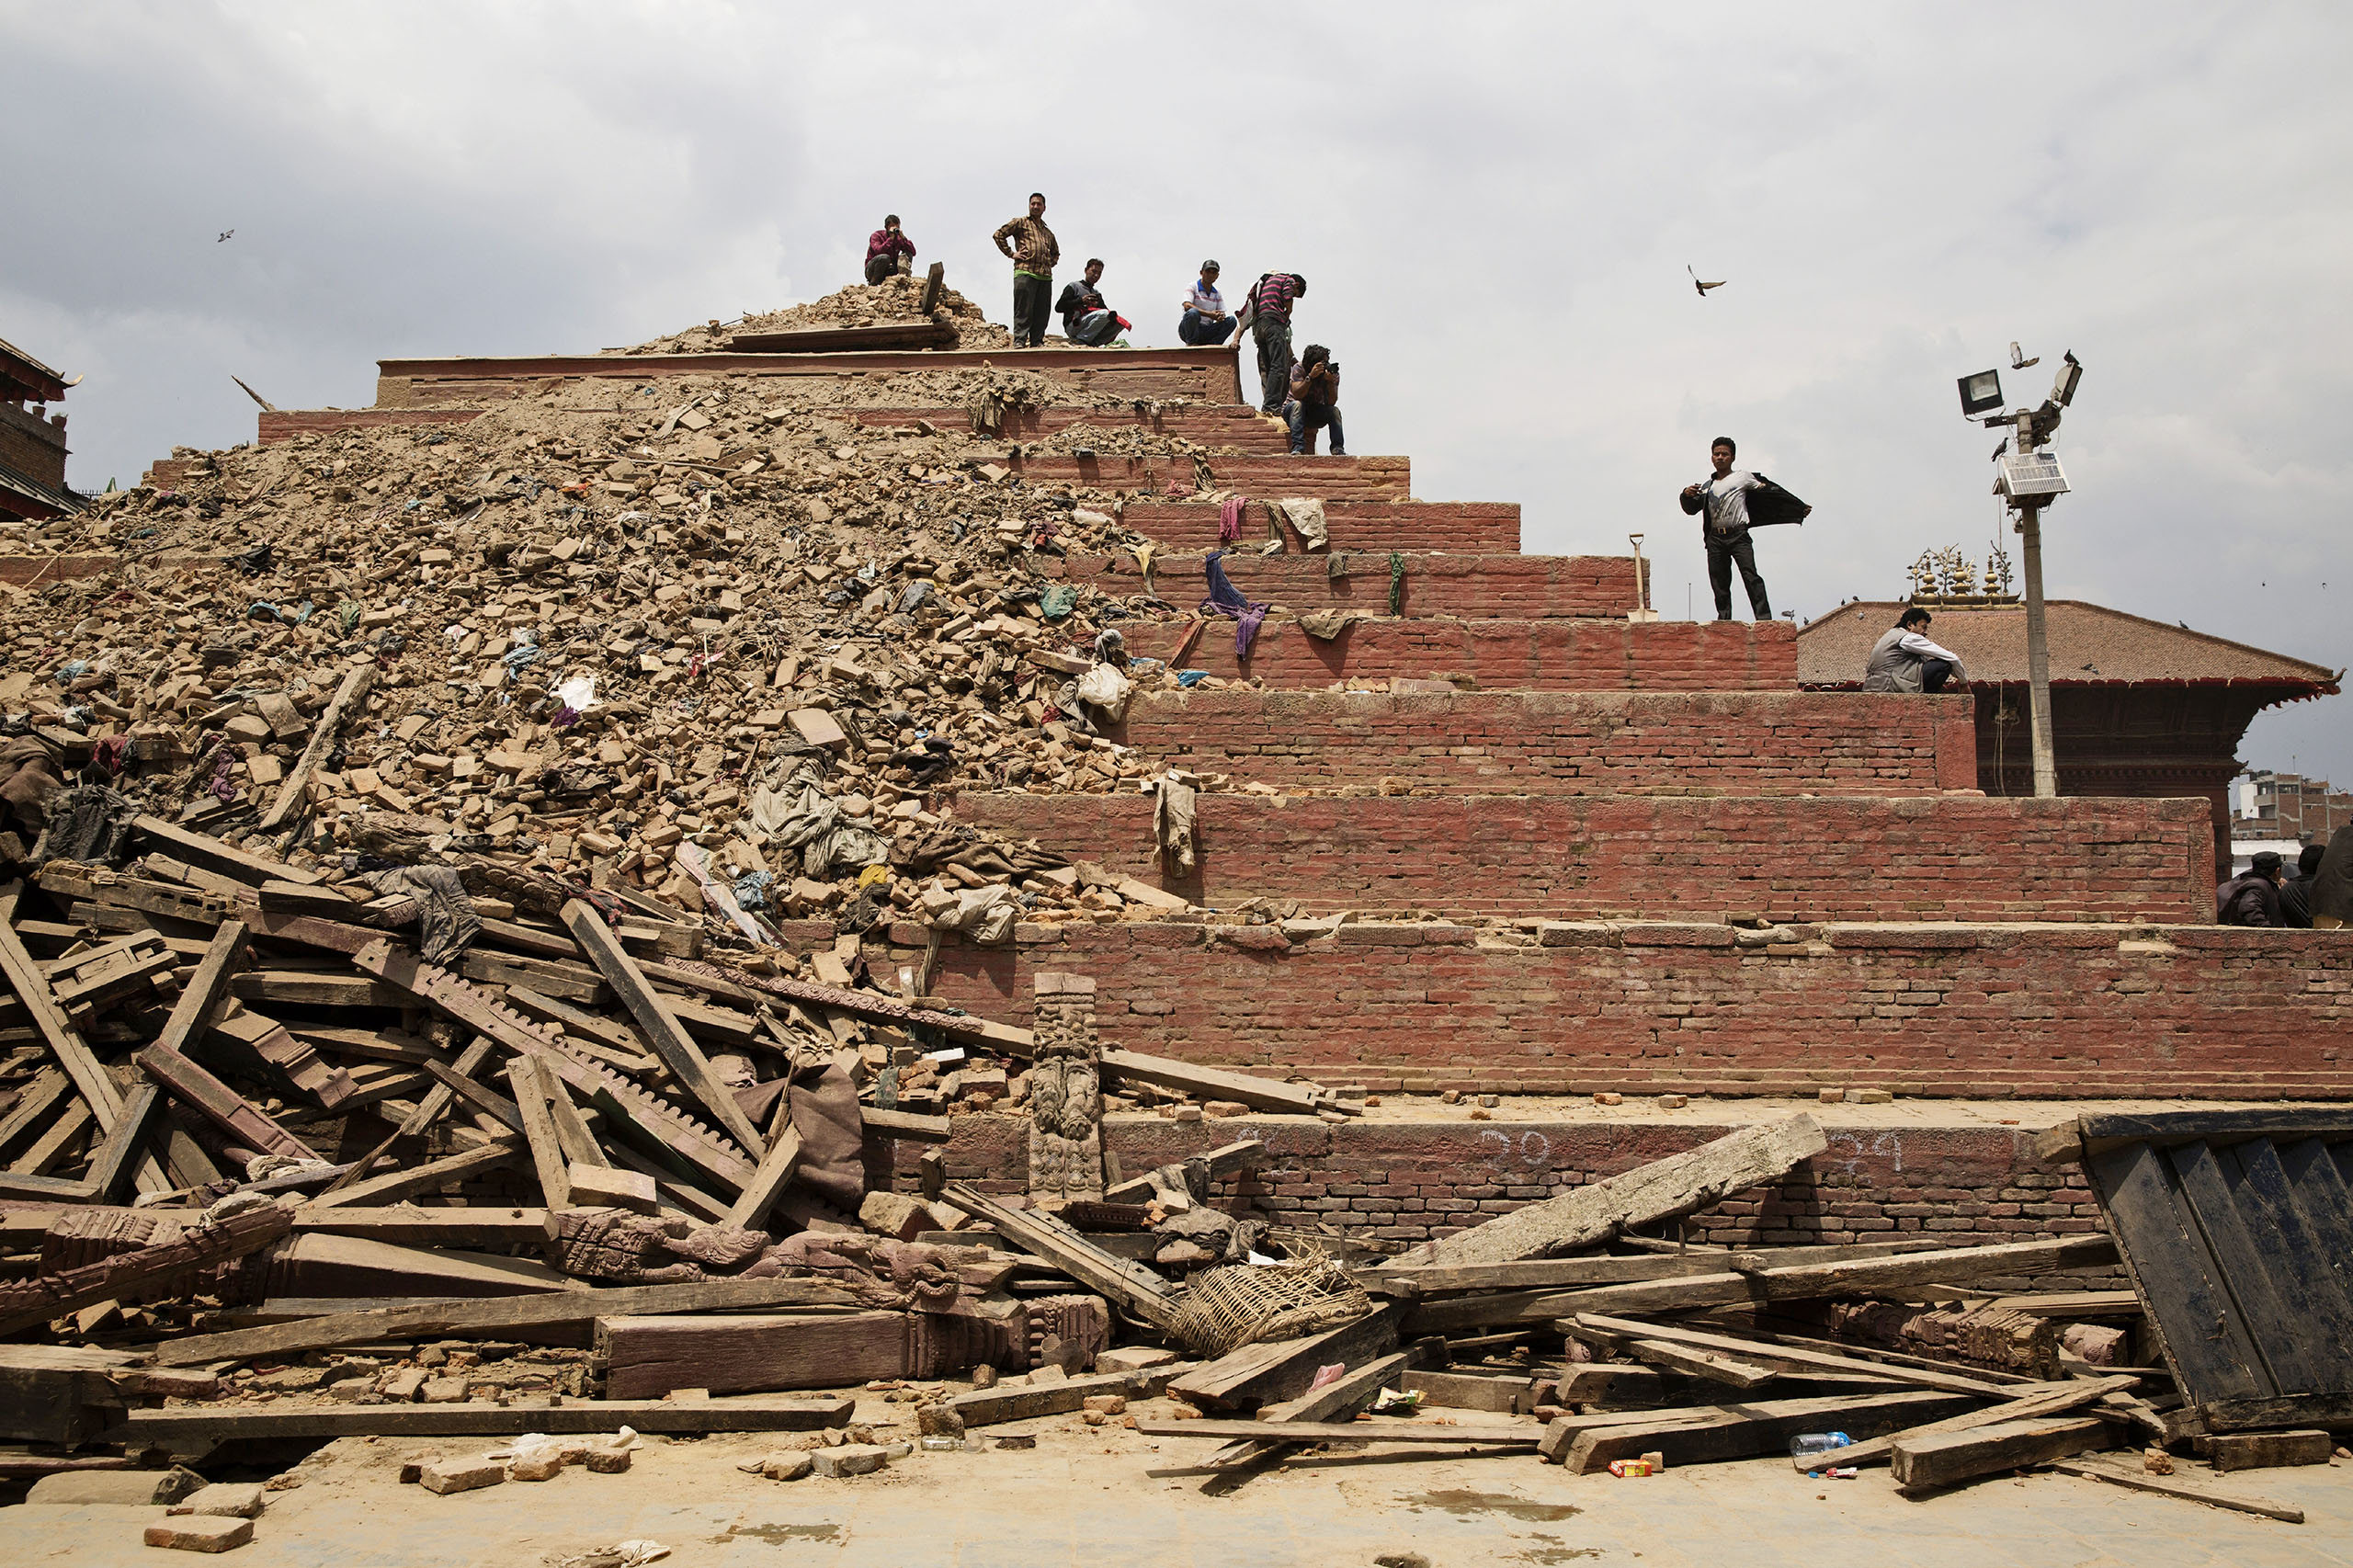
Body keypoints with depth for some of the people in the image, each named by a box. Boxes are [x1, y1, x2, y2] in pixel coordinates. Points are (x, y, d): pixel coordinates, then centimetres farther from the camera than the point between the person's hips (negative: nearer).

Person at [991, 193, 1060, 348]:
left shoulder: (1048, 233, 27)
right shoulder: (1020, 223, 11)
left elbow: (1056, 252, 42)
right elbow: (998, 235, 3)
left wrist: (1051, 262, 21)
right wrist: (1011, 253, -3)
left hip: (1046, 276, 6)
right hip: (1025, 272, -6)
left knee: (1041, 312, 1)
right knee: (1023, 310, -12)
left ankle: (1037, 342, 3)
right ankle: (1019, 341, -13)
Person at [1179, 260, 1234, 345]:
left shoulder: (1217, 294, 16)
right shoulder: (1192, 288, -1)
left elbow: (1221, 312, 12)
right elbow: (1187, 306, -18)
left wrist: (1221, 316, -16)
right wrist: (1209, 314, -26)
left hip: (1207, 331, 5)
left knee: (1231, 320, -13)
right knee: (1193, 312, -37)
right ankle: (1191, 343, -20)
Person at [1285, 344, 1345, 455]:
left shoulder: (1332, 371, -13)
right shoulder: (1299, 369, -19)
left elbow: (1331, 402, -21)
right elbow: (1296, 395, -34)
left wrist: (1330, 381, -36)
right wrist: (1310, 376, -43)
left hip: (1315, 414, 3)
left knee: (1335, 411, -22)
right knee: (1297, 404, -34)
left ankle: (1337, 448, -26)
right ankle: (1297, 447, -41)